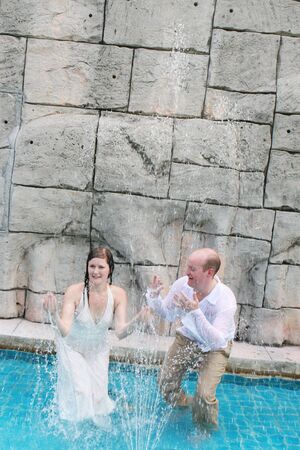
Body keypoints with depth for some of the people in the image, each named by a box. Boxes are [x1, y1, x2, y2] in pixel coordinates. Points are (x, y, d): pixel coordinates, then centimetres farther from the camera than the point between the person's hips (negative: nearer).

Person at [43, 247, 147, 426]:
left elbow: (120, 332, -25)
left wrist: (137, 320, -44)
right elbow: (64, 331, -35)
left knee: (99, 395, 6)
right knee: (80, 392, -9)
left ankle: (101, 427, 40)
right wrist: (54, 315, -55)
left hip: (99, 350, 2)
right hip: (72, 348, -2)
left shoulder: (118, 294, -22)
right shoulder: (75, 292, -30)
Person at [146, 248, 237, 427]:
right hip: (187, 338, 4)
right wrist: (154, 297, -23)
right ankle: (183, 406, 40)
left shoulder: (226, 299, -32)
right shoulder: (182, 284, -22)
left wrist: (196, 312, -47)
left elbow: (217, 341, -39)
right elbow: (168, 314, -3)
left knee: (204, 395, -15)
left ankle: (206, 430, 19)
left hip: (214, 347, -4)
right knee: (166, 385, 4)